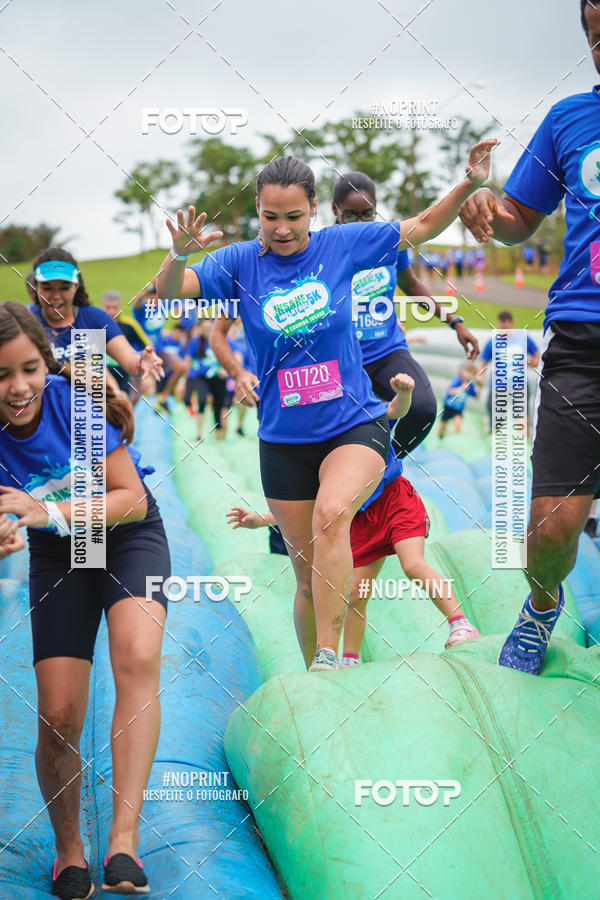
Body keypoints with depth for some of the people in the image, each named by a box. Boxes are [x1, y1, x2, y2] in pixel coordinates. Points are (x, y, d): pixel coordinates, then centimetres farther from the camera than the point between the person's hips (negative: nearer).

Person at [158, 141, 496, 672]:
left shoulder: (341, 244, -3)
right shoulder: (241, 262, -3)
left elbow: (422, 226, 8)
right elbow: (169, 292, -13)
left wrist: (470, 185, -6)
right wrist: (180, 253, -34)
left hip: (356, 424, -2)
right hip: (284, 440, 2)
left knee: (331, 514, -32)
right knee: (310, 577, 7)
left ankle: (329, 658, -29)